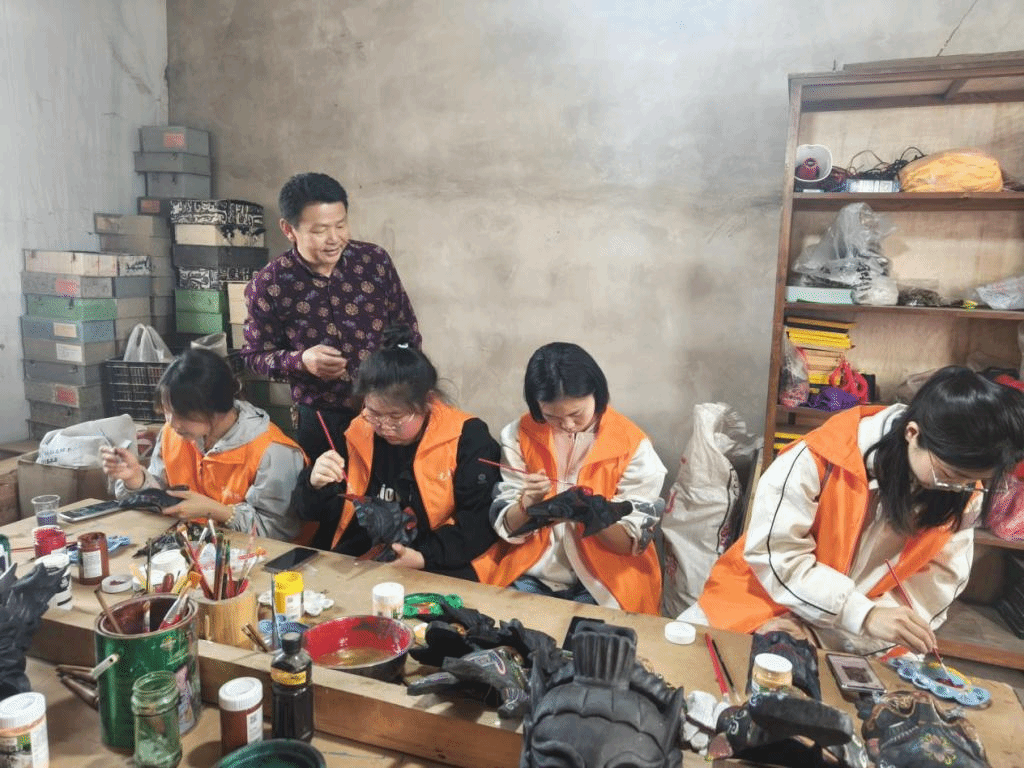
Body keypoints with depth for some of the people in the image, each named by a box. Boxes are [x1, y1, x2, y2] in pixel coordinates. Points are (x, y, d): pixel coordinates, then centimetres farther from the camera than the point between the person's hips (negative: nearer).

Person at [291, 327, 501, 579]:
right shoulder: (357, 433, 4)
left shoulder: (466, 437, -8)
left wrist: (424, 558, -22)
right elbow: (315, 512, 11)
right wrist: (315, 486, -11)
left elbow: (480, 519, -12)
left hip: (440, 570, -3)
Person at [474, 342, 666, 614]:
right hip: (531, 574, 2)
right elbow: (507, 528, -1)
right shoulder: (519, 436, -3)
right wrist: (528, 504, -23)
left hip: (602, 582, -1)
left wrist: (592, 514, -26)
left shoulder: (632, 446, -8)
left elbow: (633, 541, -6)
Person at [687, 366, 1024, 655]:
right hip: (765, 598, -2)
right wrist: (864, 615, -30)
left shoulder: (963, 492, -9)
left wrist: (821, 630, -21)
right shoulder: (824, 457, -24)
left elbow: (936, 585, -10)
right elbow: (774, 553, -20)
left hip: (861, 642, 3)